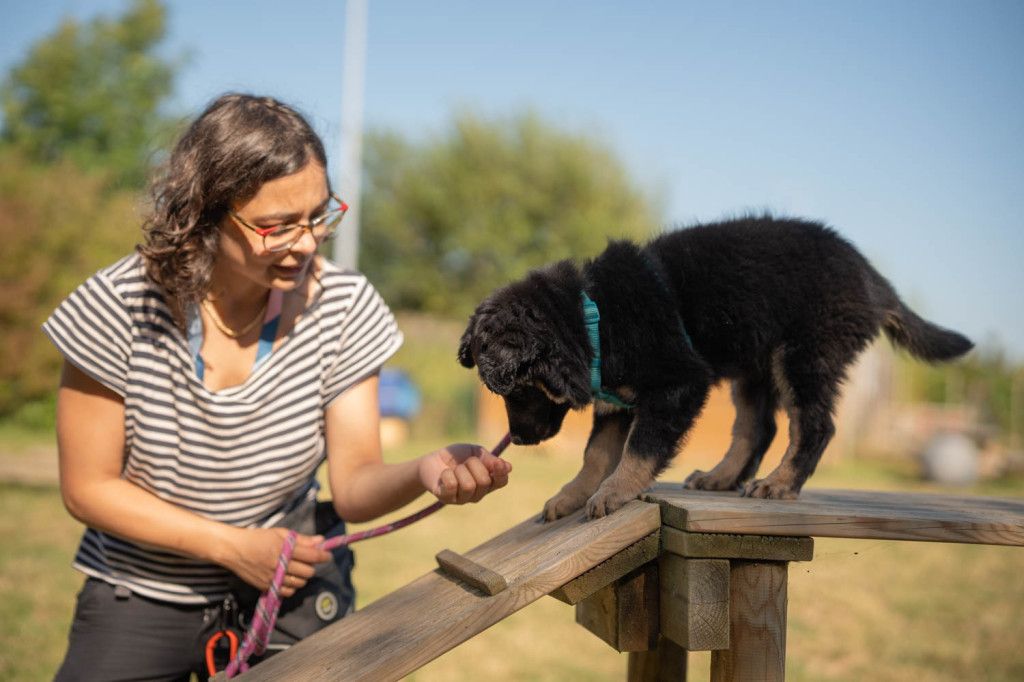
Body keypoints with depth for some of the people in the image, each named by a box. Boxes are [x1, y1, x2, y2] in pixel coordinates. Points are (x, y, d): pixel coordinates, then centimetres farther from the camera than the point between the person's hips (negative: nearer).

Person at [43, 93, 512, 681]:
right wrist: (232, 545, -19)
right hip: (143, 591, -1)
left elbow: (354, 485, -13)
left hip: (289, 589, 1)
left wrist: (424, 473, -36)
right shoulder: (122, 308, -20)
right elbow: (88, 487, -11)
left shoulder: (342, 307, -14)